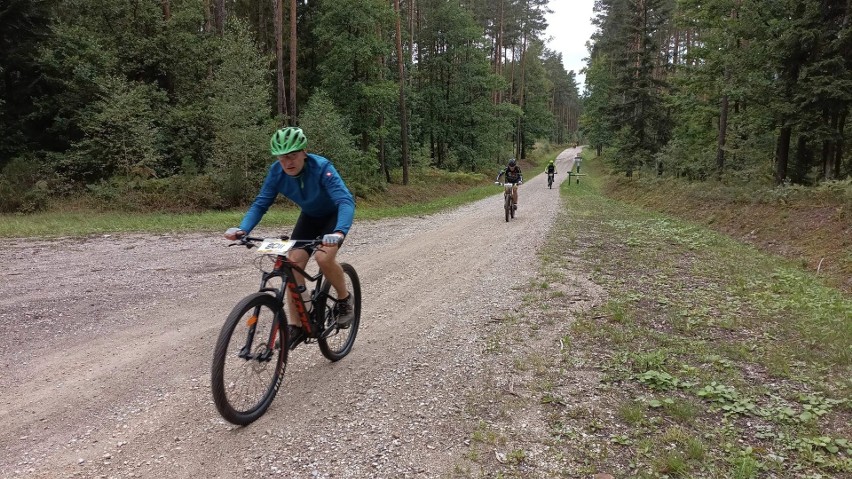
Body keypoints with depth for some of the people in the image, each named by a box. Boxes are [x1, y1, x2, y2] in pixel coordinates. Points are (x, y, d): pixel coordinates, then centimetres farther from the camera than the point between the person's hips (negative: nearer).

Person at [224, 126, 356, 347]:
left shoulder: (321, 167, -33)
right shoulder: (277, 172, -19)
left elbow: (346, 201, -44)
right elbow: (260, 203, -16)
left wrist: (339, 232, -62)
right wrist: (242, 229, -35)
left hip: (334, 215, -4)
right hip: (310, 216, 5)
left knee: (324, 257, -30)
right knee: (293, 262, -14)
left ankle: (345, 300, -1)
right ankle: (295, 326, -3)